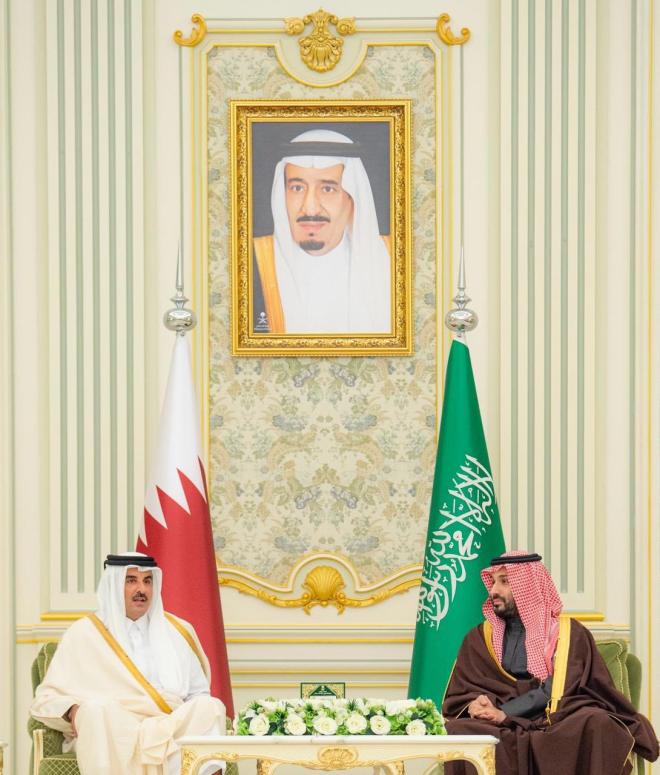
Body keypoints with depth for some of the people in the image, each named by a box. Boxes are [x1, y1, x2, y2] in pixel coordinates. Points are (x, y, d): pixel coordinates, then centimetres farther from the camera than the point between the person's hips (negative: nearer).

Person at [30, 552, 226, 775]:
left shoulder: (177, 631, 20)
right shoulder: (85, 633, 11)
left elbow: (198, 692, 22)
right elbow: (46, 698, 9)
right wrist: (72, 711, -14)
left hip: (171, 729, 3)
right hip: (111, 734, -2)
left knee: (210, 707, -26)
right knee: (99, 709, -35)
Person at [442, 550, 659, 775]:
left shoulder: (568, 633, 10)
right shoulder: (480, 638, 19)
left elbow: (555, 691, -4)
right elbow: (458, 696, 13)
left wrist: (504, 712, -16)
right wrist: (474, 705, -11)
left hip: (555, 728, -1)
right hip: (503, 732, 1)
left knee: (596, 722, -35)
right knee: (456, 731, -33)